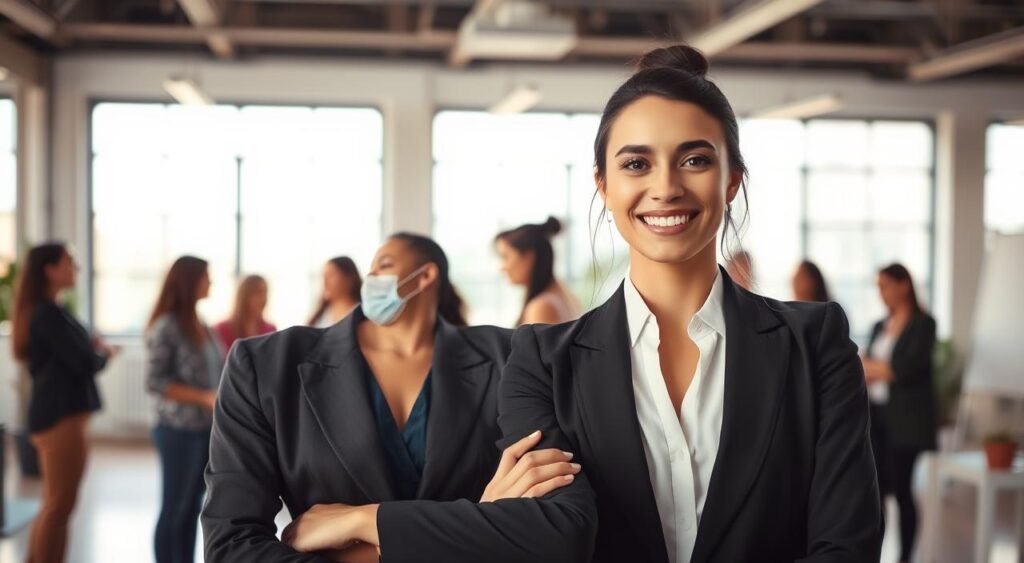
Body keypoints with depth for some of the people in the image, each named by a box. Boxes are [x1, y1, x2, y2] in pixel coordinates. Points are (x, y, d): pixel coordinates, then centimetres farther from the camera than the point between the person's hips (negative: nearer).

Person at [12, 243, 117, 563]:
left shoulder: (43, 312, 15)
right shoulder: (48, 314, -16)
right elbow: (84, 364, -18)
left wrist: (94, 349, 1)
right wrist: (104, 354, 2)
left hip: (54, 415, 10)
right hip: (60, 417, -10)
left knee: (53, 505, 15)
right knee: (60, 506, -5)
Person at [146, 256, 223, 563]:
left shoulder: (202, 326, 11)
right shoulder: (166, 327, -11)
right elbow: (155, 381, -16)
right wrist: (205, 398, -20)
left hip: (208, 428, 7)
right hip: (180, 430, -7)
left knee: (192, 507, 12)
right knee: (175, 509, 2)